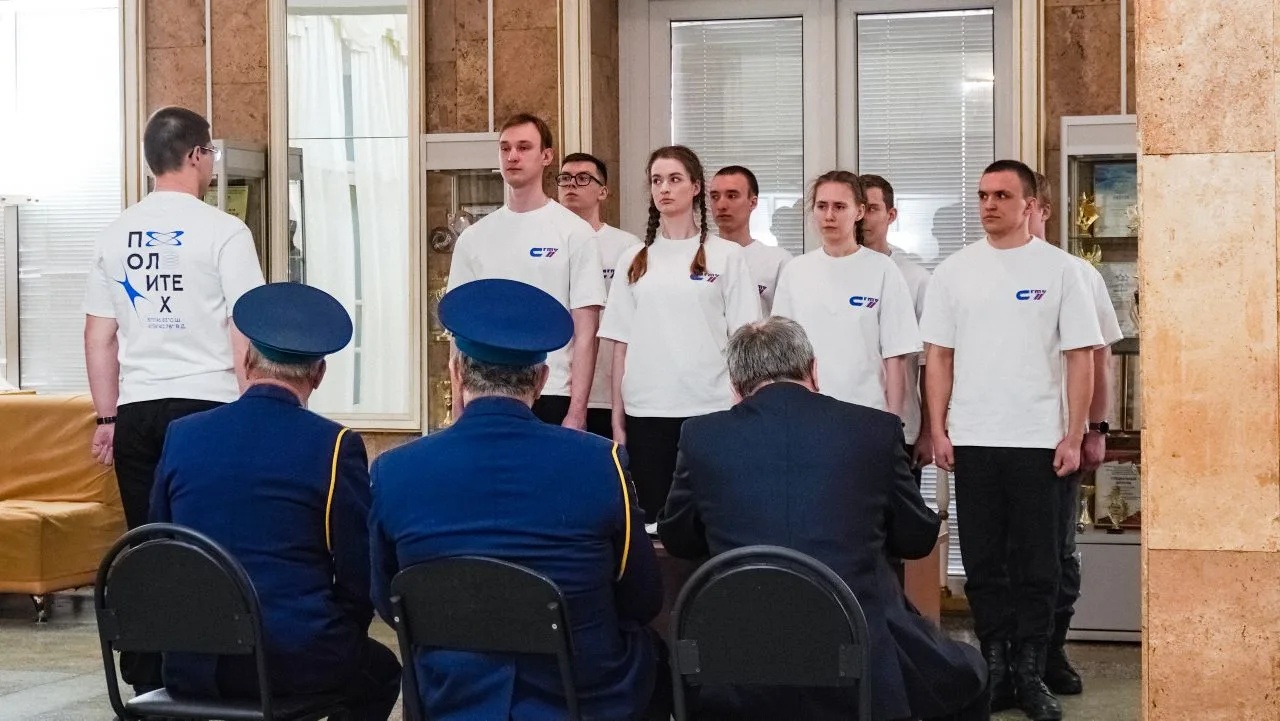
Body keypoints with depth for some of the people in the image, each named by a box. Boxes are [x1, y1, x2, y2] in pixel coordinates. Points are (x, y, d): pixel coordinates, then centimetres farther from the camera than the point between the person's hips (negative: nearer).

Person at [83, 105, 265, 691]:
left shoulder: (115, 235, 9)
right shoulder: (222, 232, -6)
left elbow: (99, 336, 11)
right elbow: (244, 333, -9)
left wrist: (107, 417, 17)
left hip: (136, 412, 5)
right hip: (207, 406, -4)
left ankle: (145, 682, 13)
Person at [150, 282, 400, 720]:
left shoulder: (181, 436, 2)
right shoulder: (335, 445, -9)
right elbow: (359, 573, -7)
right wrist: (339, 647, 11)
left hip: (192, 665, 4)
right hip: (297, 659, -4)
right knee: (380, 672, 28)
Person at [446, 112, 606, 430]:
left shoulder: (574, 232, -1)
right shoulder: (473, 238, 10)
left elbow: (585, 332, -4)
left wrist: (576, 411, -10)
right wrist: (458, 405, 3)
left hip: (552, 400, -3)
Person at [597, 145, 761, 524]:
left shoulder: (725, 255, 3)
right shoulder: (634, 260, 10)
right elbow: (621, 343, 9)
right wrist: (617, 416, 4)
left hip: (708, 407, -2)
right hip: (646, 410, 2)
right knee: (652, 511, 4)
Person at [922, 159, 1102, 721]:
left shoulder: (1058, 269, 1)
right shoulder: (955, 271, 6)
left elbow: (1080, 357, 1)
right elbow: (938, 356, 8)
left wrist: (1074, 436, -5)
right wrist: (938, 431, 1)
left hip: (1038, 441, -2)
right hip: (972, 441, 2)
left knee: (1036, 565, 3)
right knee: (983, 563, 7)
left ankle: (1029, 672, 12)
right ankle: (996, 668, 16)